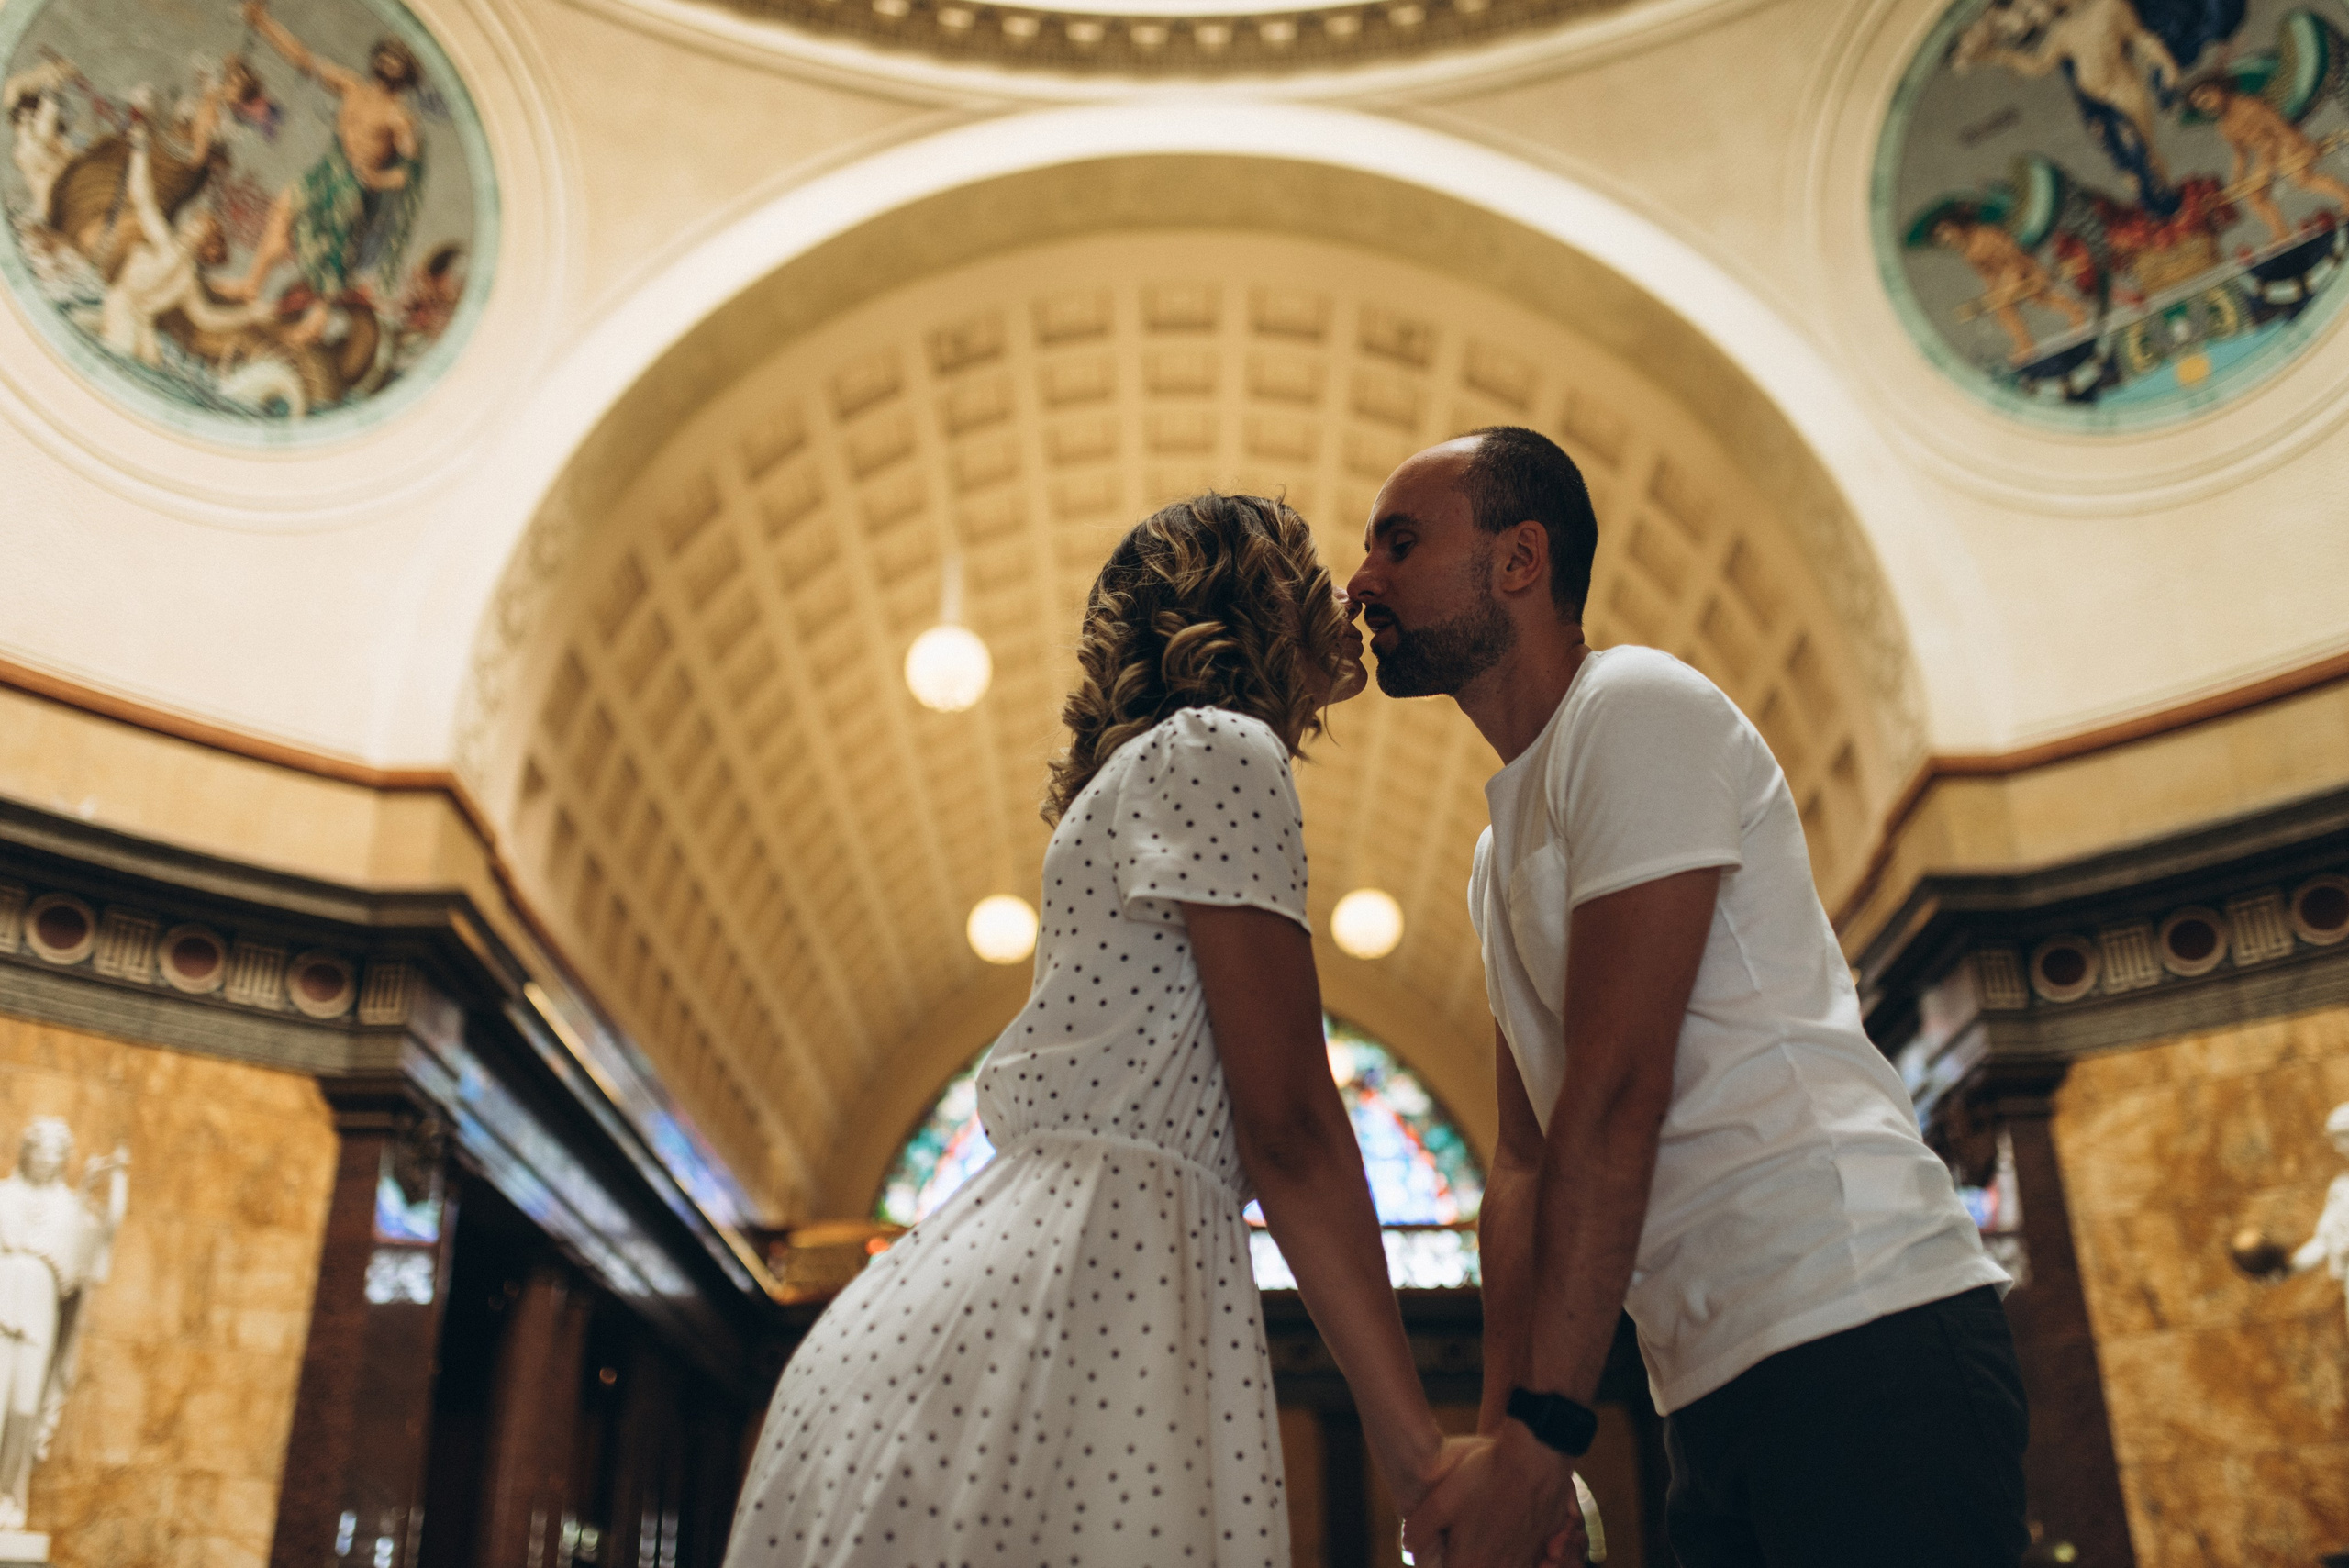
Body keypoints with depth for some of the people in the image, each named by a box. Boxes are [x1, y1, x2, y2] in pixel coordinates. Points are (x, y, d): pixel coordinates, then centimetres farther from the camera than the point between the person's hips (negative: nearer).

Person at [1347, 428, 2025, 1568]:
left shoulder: (1634, 706, -9)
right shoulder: (1502, 848, 20)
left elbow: (1619, 1093, -17)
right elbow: (1526, 1156, 15)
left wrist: (1544, 1431, -18)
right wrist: (1504, 1431, 6)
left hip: (1854, 1325, -9)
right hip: (1719, 1388, 9)